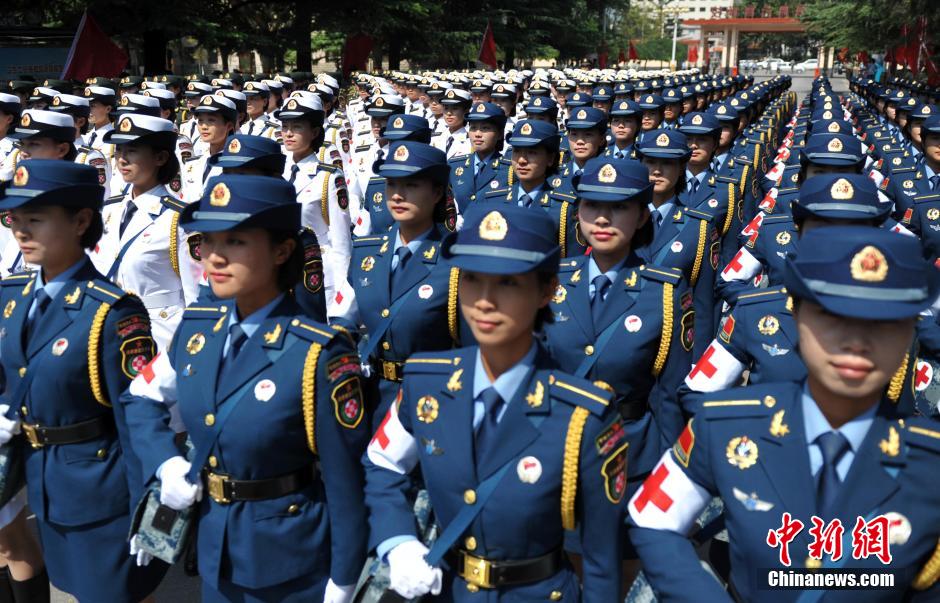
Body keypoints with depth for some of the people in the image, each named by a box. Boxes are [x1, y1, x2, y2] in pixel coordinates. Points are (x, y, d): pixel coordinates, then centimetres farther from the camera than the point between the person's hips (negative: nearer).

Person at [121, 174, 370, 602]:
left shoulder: (317, 353, -23)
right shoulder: (197, 328, -4)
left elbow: (344, 479, -18)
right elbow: (140, 398, 13)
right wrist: (165, 463, -3)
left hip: (292, 557, -6)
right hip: (213, 545, 6)